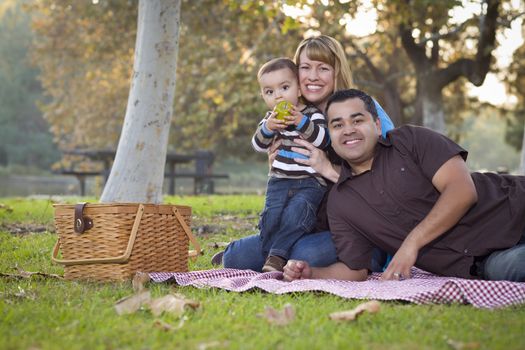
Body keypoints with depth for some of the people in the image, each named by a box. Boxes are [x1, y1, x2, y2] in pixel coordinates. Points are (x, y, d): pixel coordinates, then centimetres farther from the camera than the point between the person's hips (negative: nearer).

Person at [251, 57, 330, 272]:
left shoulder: (313, 114, -2)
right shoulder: (271, 118, 12)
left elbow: (323, 141, -16)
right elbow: (258, 145, 4)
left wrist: (302, 123, -28)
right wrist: (267, 128, -16)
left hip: (310, 182, -4)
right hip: (279, 180, 4)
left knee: (295, 214, -25)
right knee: (271, 216, -15)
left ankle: (277, 255, -21)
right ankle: (271, 258, -9)